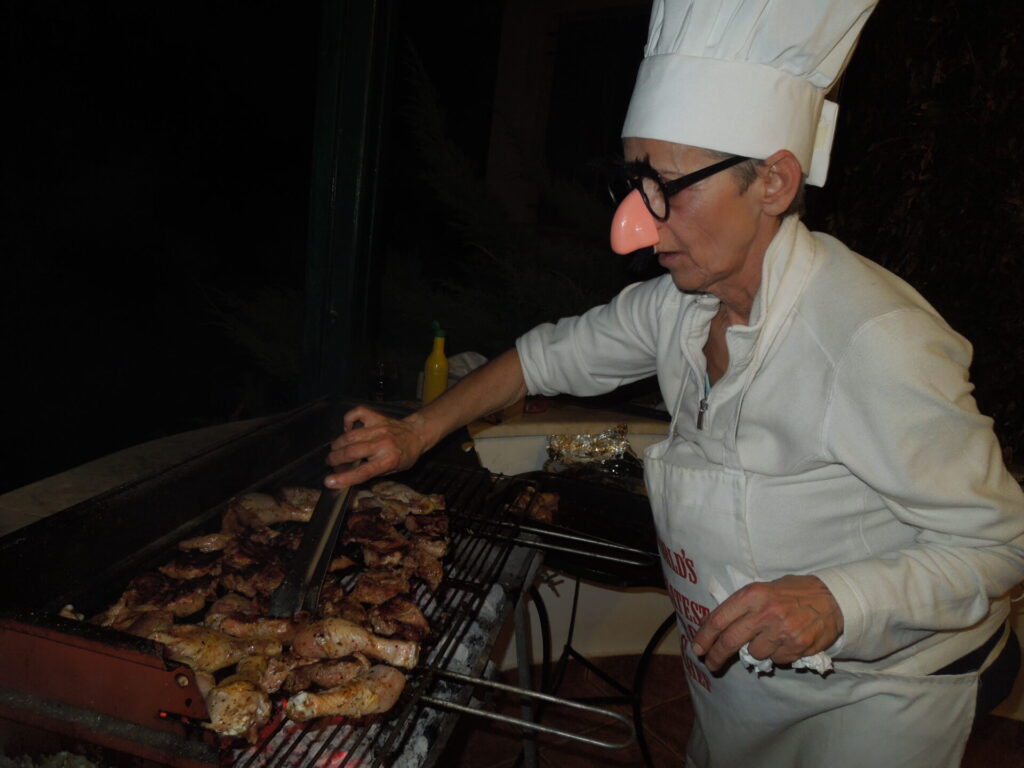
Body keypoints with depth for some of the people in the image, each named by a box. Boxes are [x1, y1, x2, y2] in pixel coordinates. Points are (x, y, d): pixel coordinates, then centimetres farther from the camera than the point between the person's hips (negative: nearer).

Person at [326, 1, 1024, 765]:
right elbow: (558, 352, 2)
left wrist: (835, 601, -37)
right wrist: (418, 431, -2)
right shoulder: (683, 302, -13)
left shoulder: (875, 343, -33)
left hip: (873, 701, -5)